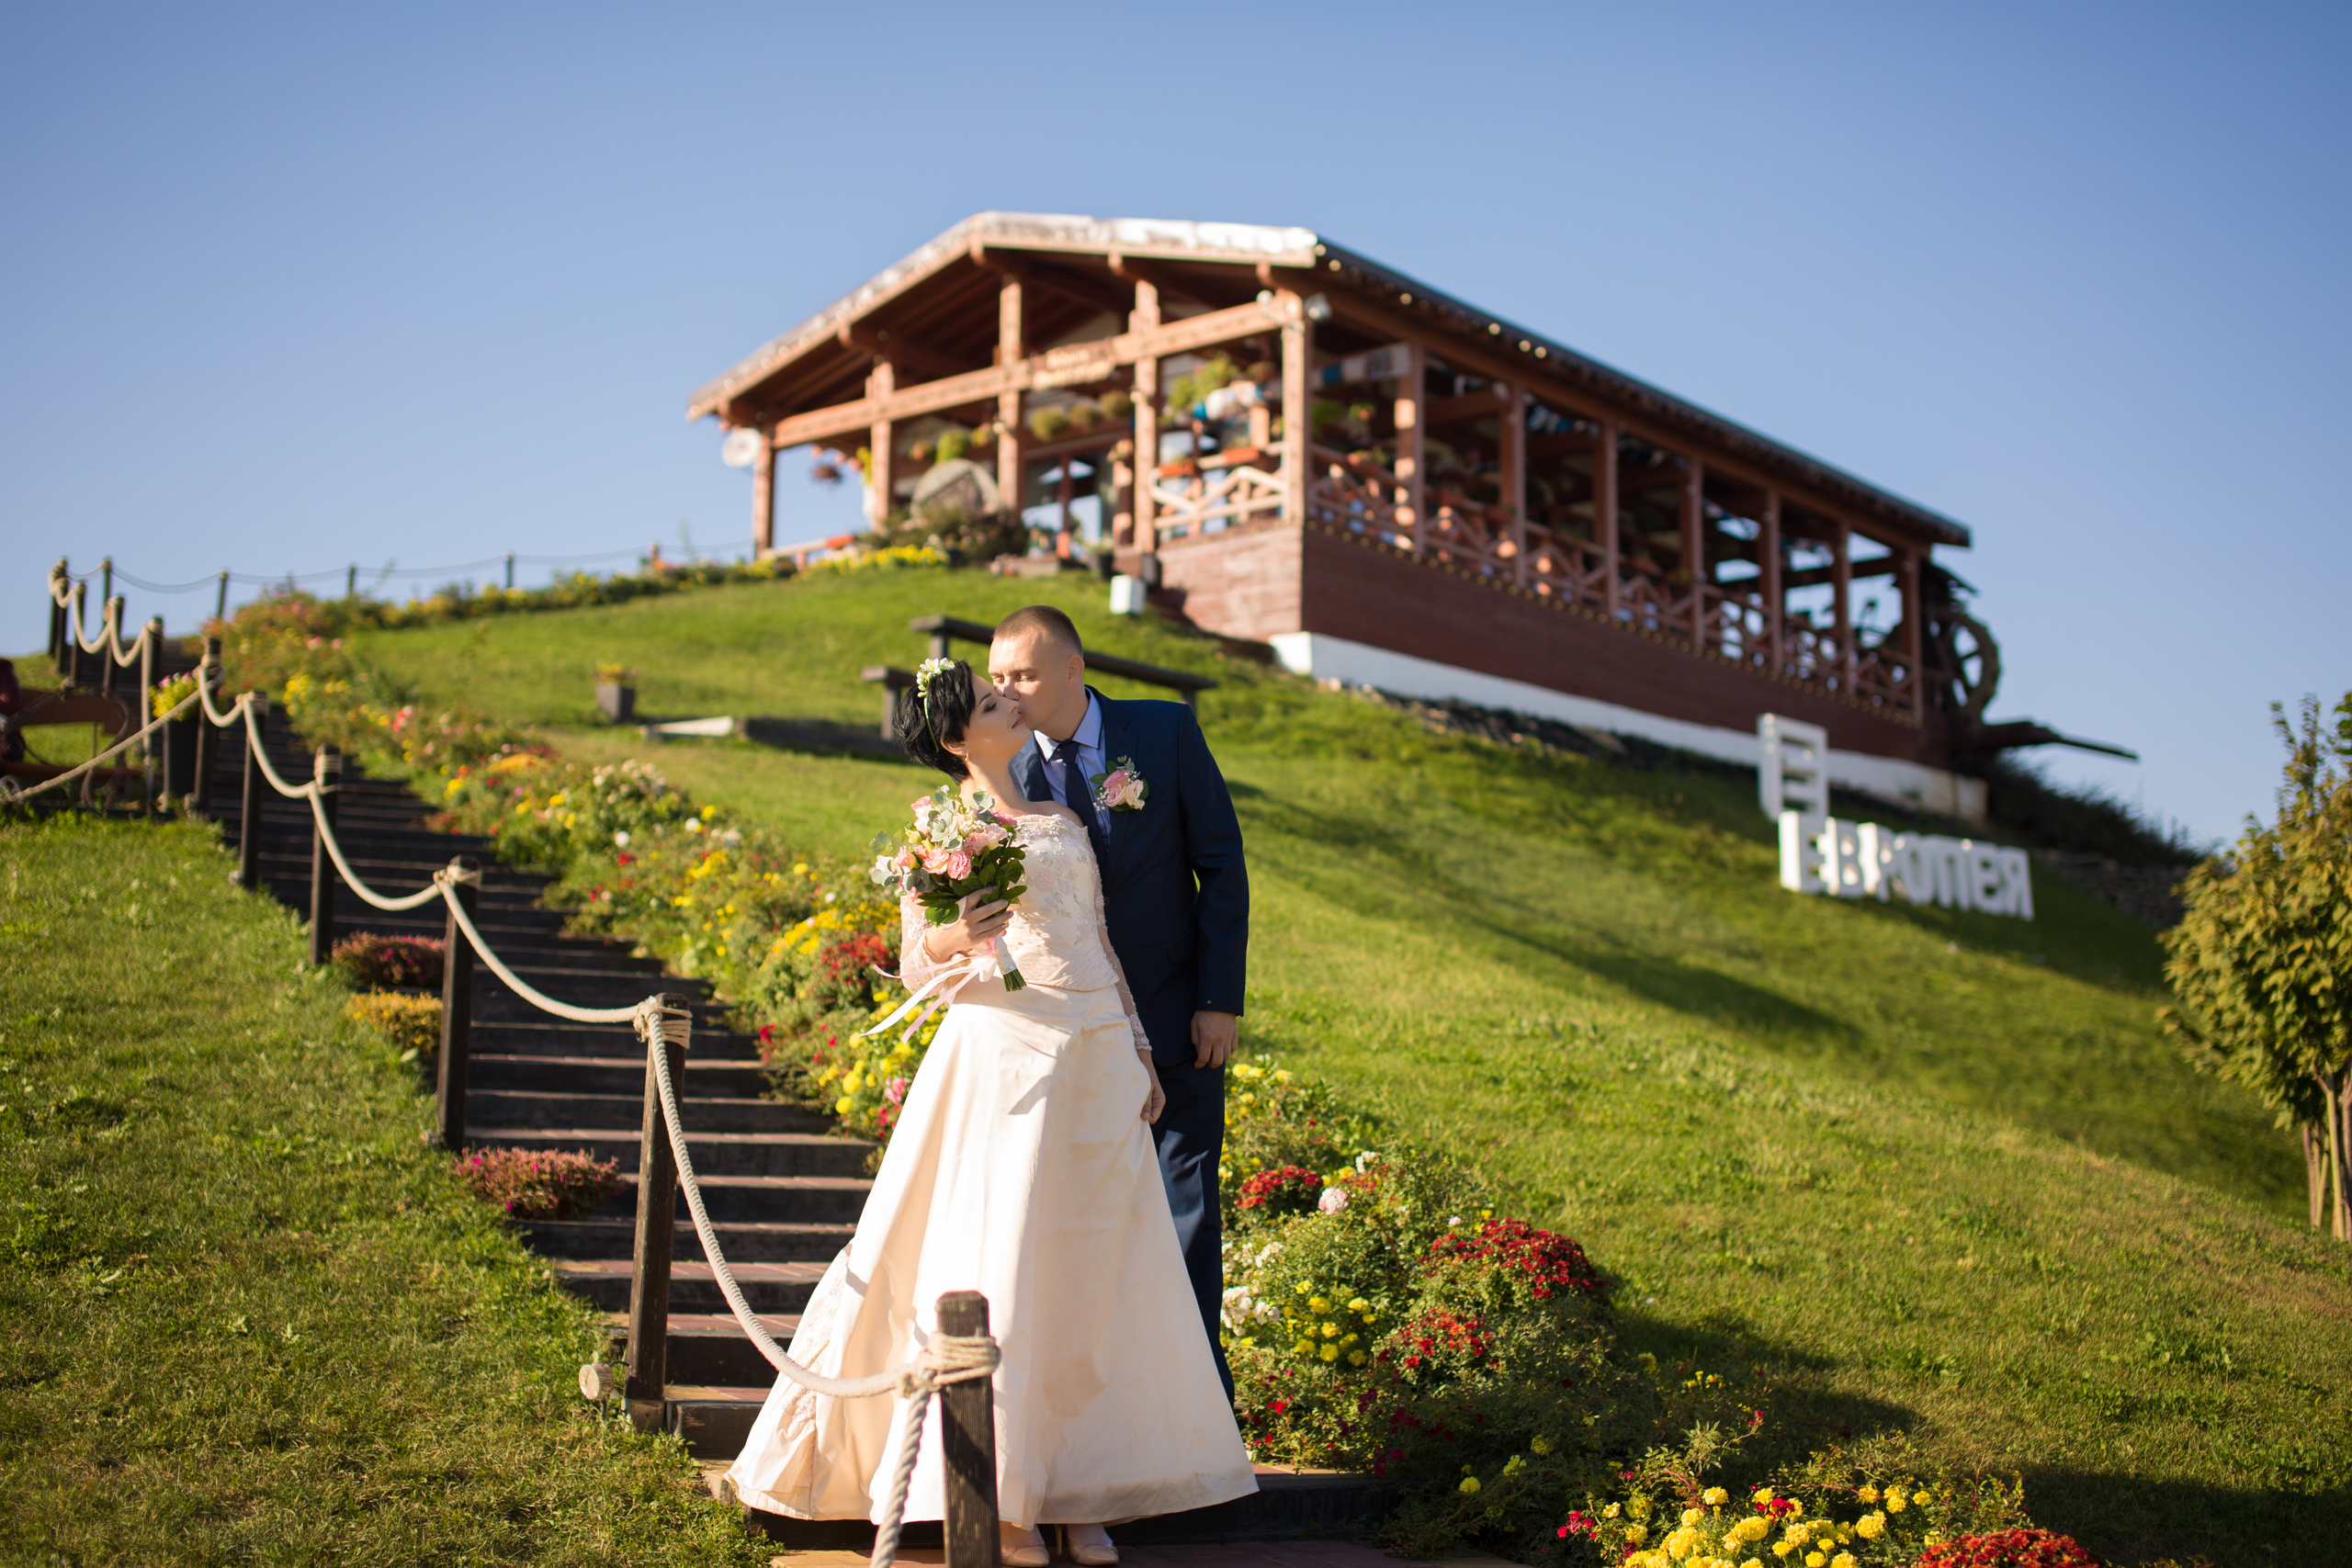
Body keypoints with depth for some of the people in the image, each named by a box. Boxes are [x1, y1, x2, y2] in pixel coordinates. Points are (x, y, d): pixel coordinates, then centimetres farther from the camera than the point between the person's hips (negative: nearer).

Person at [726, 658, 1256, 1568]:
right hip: (1004, 1050, -5)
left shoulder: (1063, 822, 20)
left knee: (1095, 1271, 4)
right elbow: (916, 968, -1)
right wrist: (964, 938, -22)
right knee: (1001, 1265, -6)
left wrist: (1141, 1053, 13)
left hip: (1099, 1054, 5)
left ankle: (1081, 1488, 12)